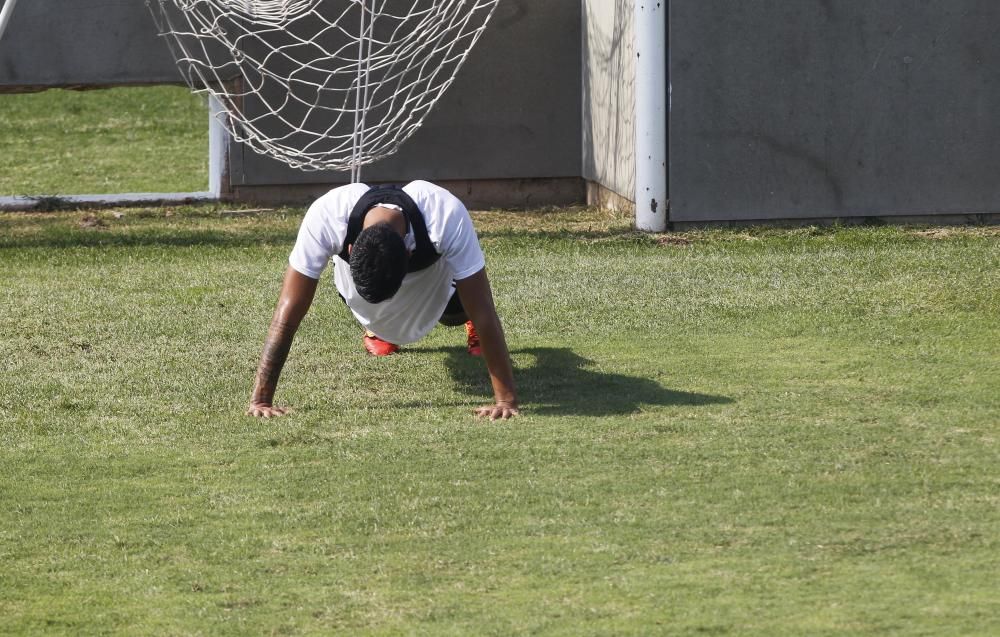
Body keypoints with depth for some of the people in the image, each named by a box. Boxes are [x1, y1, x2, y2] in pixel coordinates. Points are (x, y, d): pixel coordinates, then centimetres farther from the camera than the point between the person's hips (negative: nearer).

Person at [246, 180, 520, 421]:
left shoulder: (449, 218, -48)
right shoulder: (325, 217, -47)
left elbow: (483, 312, -42)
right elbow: (288, 313, -42)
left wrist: (506, 399, -44)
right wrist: (260, 399, -43)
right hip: (355, 263, 1)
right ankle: (377, 325, 52)